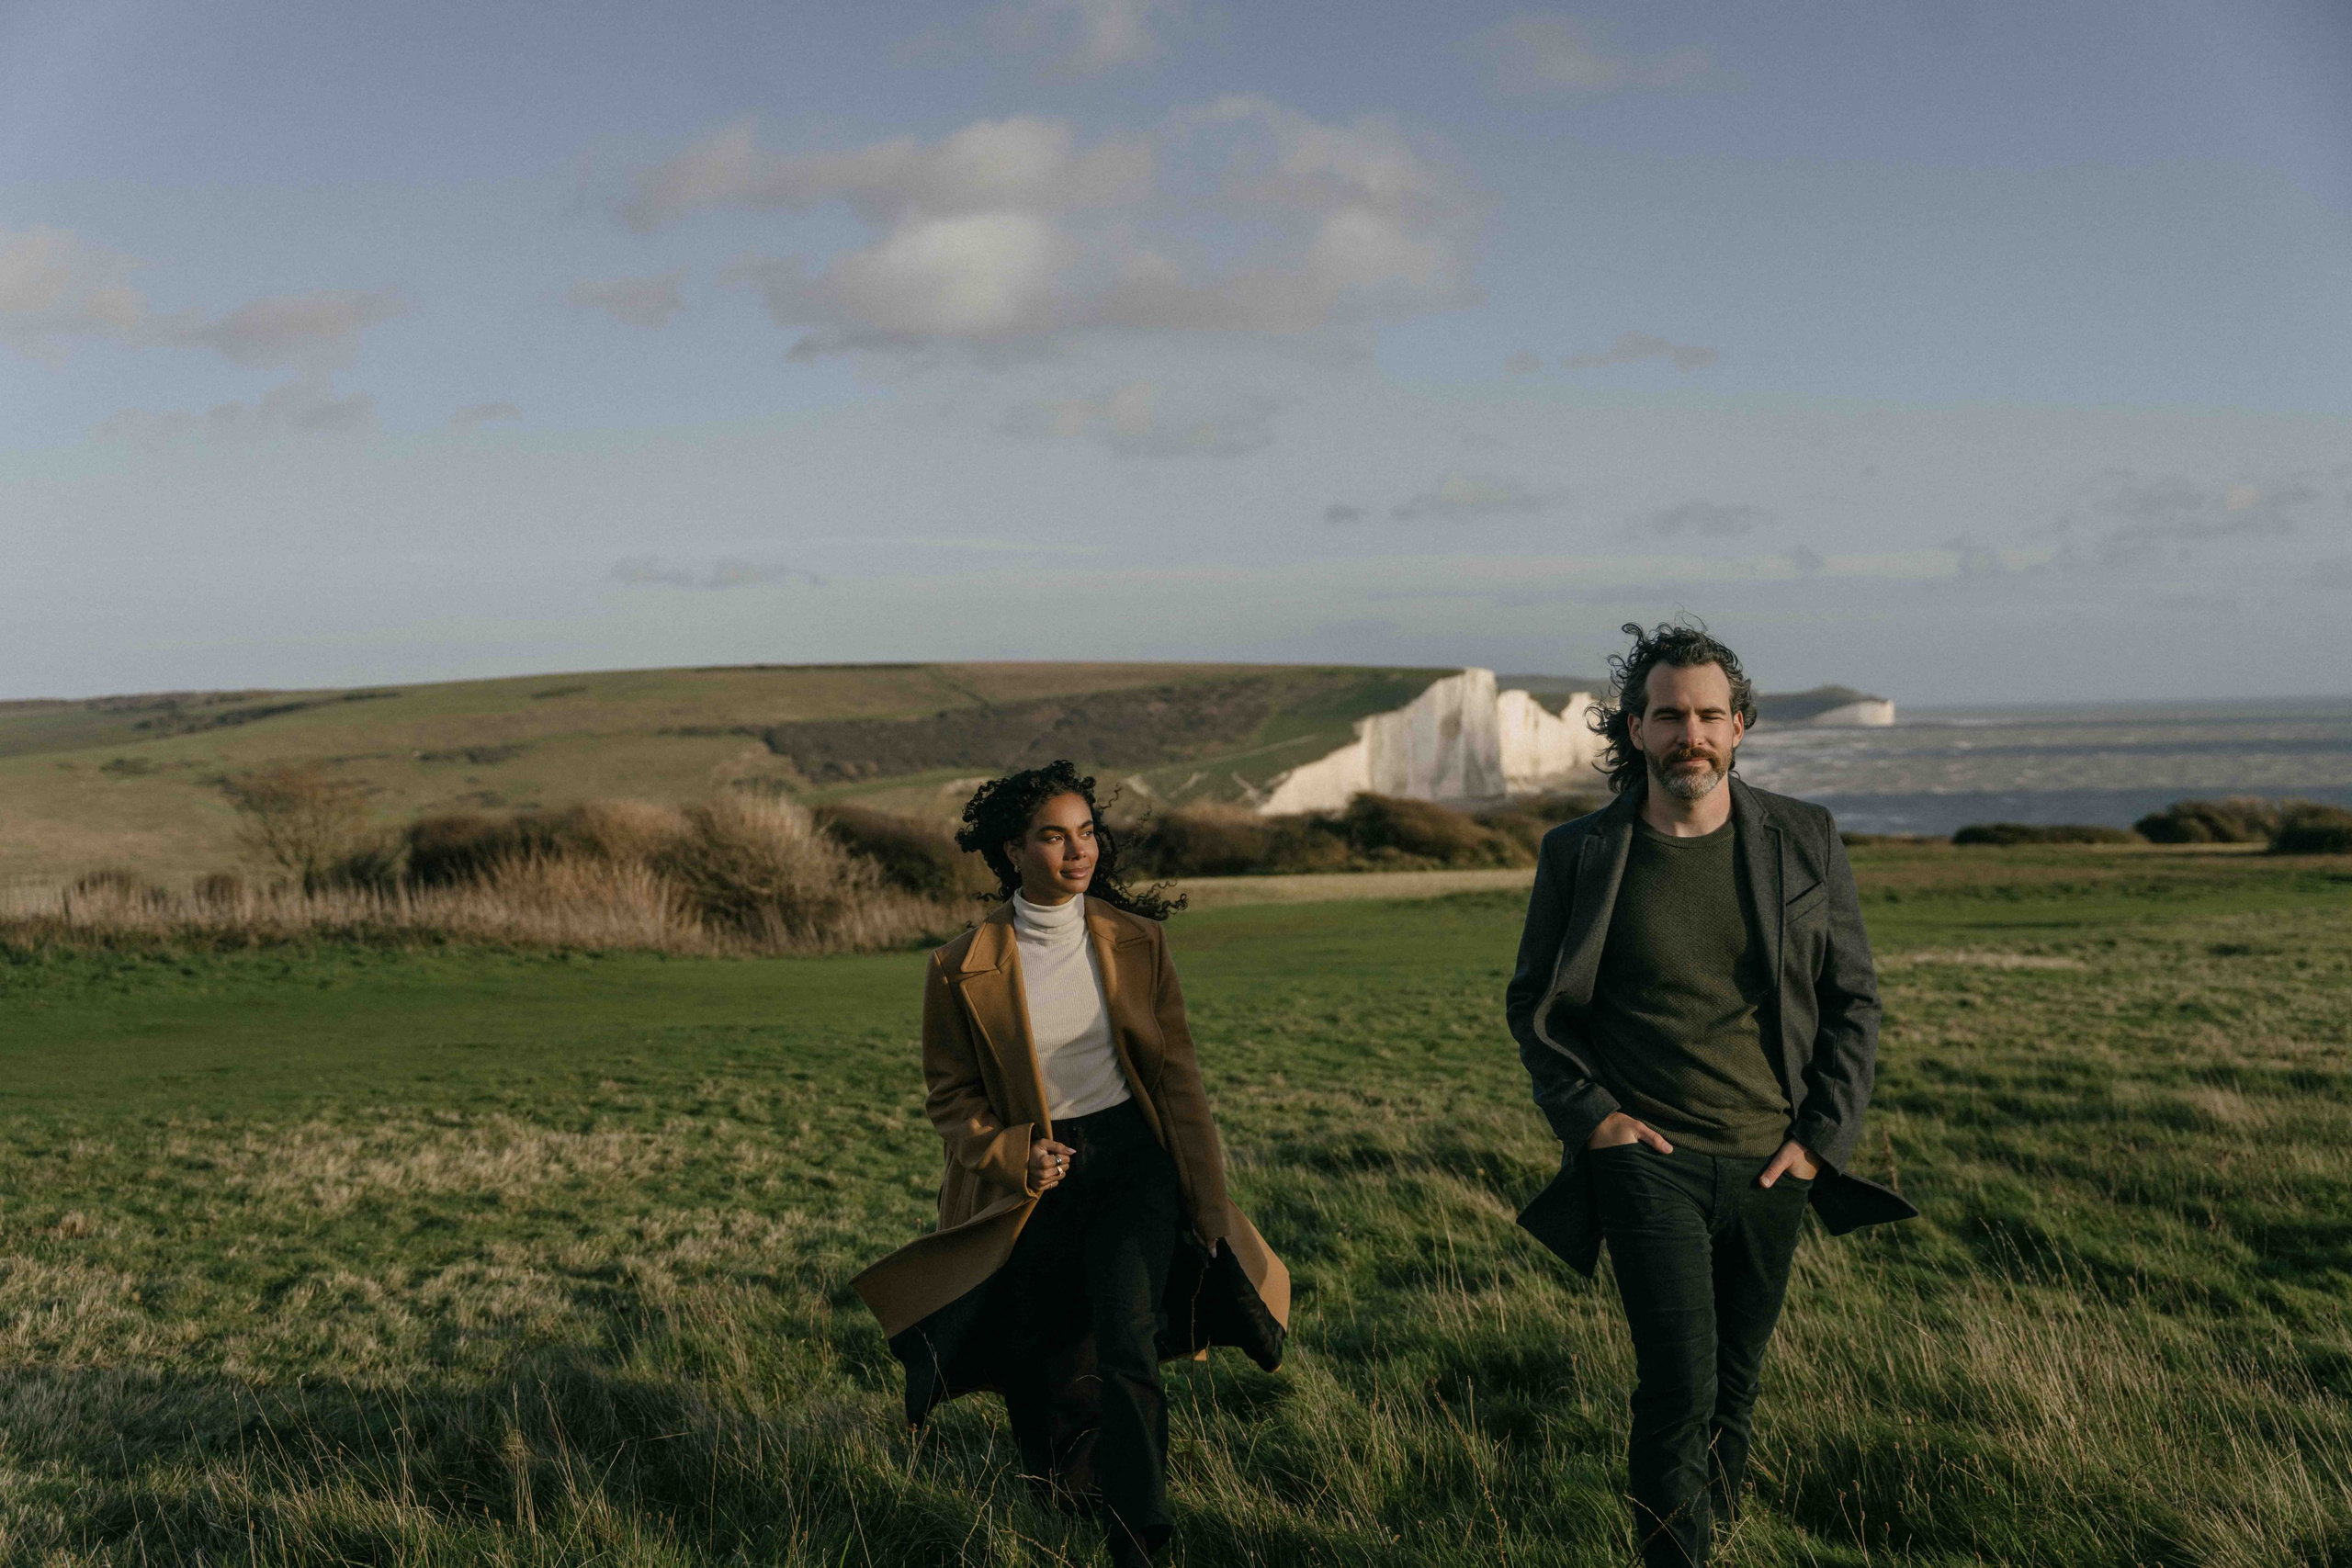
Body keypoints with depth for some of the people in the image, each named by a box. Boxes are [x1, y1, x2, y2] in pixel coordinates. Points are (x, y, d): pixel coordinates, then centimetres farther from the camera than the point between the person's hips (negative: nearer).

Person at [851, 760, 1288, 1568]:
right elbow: (952, 1095, 4)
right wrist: (1015, 1156, -14)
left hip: (1132, 1159, 0)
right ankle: (1070, 1502, 36)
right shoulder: (963, 969, -7)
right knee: (1042, 1372, 11)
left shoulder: (1135, 940, -1)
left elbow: (1177, 1073, 4)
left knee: (1128, 1343, -19)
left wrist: (1207, 1203, 1)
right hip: (1032, 1180, 0)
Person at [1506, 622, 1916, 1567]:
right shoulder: (1578, 855, -2)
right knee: (1679, 1383, -14)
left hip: (1770, 1166, 3)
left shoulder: (1804, 842, 2)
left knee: (1734, 1384, 13)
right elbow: (1532, 1002, 8)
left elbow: (1854, 998, 8)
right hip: (1646, 1156, -2)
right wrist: (1586, 1112, -5)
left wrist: (1823, 1134, -1)